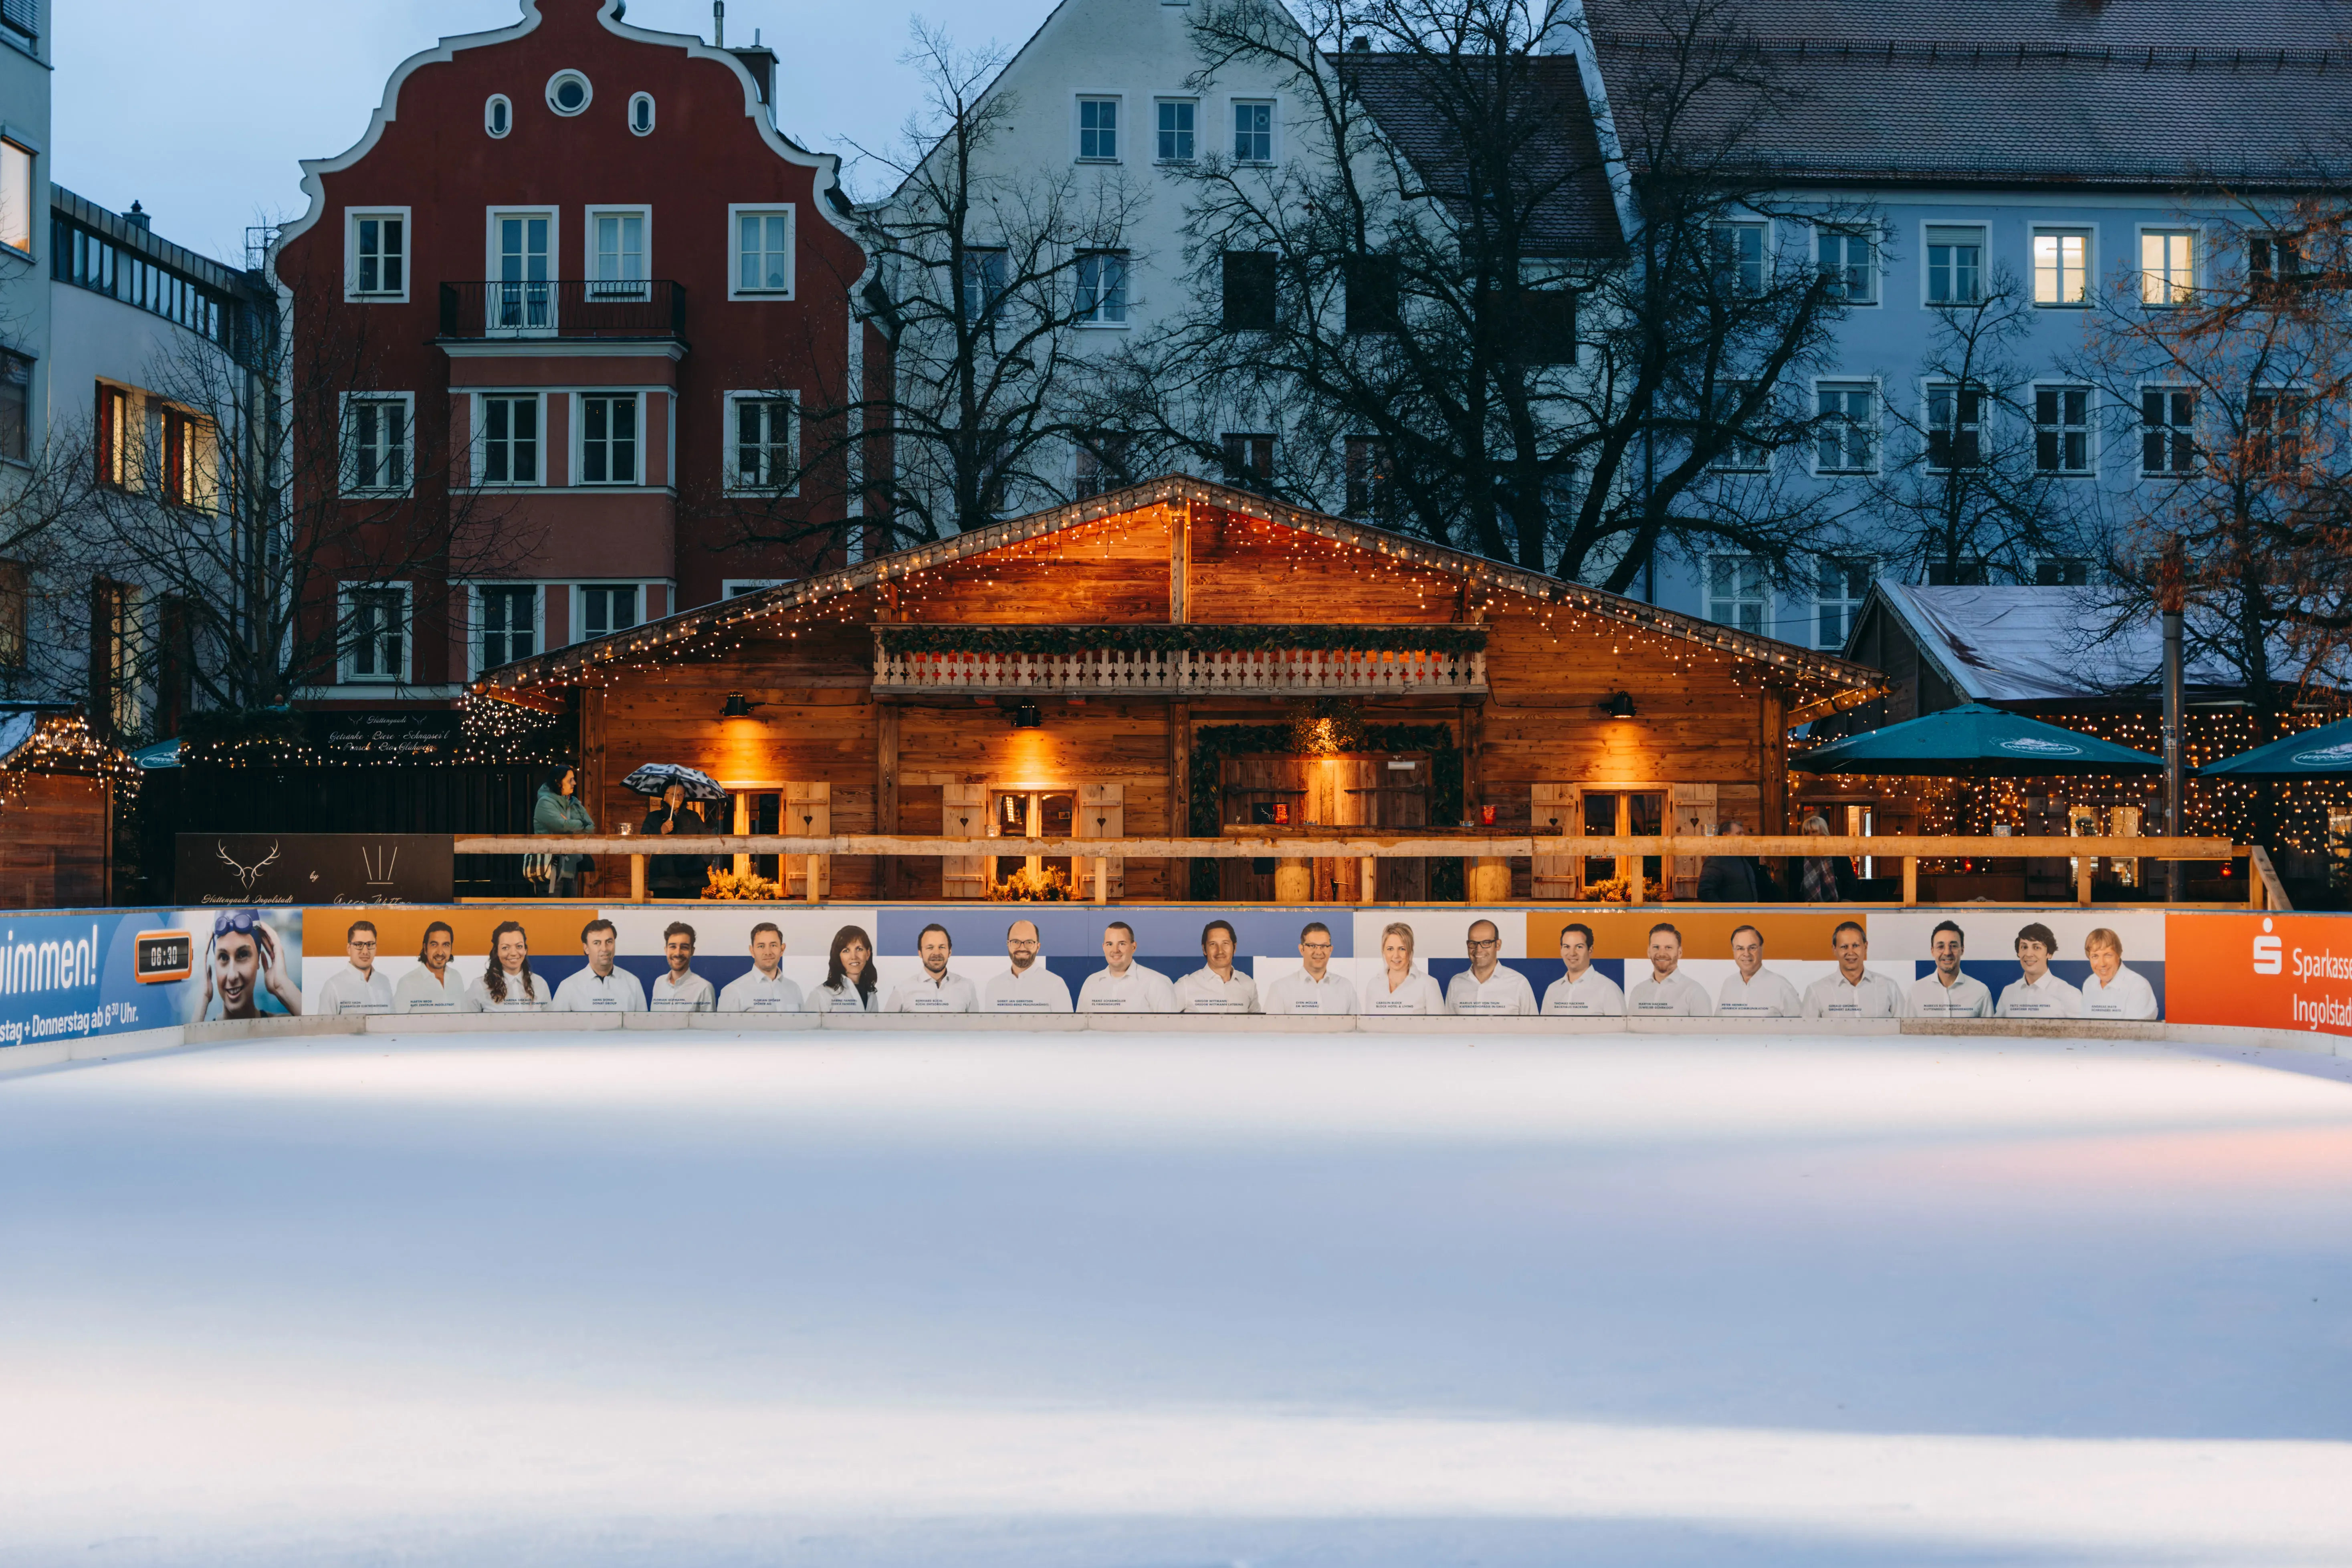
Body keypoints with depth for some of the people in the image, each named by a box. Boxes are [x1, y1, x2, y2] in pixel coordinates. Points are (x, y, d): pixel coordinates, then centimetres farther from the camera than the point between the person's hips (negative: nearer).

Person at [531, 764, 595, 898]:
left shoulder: (574, 803, 15)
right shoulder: (545, 803, -7)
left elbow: (591, 828, 7)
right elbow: (563, 826, -21)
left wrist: (571, 827, -10)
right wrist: (581, 824, -3)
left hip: (571, 866, 7)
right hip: (552, 867, -7)